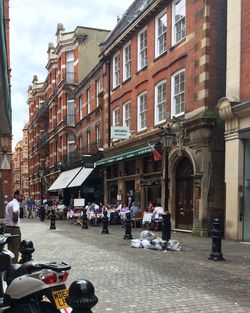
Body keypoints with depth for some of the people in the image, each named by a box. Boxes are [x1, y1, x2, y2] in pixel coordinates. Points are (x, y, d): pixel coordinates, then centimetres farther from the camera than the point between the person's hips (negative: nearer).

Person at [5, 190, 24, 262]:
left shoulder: (9, 203, 16)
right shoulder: (16, 203, -16)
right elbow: (15, 212, -37)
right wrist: (16, 219, -21)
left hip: (7, 227, 9)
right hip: (14, 228, -9)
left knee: (10, 248, 15)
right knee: (16, 249, 0)